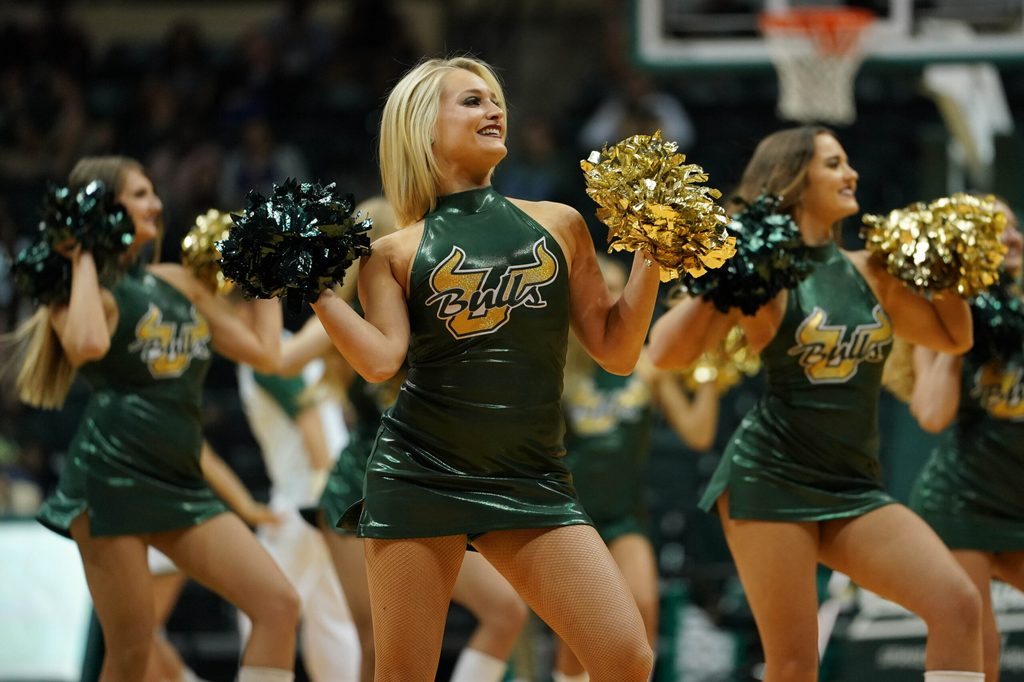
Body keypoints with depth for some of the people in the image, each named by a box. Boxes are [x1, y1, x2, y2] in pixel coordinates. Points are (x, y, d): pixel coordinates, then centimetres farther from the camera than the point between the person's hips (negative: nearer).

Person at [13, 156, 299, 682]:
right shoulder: (88, 291, -1)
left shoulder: (178, 282, 18)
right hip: (113, 476, -6)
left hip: (181, 482, 7)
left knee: (279, 605, -9)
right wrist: (84, 260, -12)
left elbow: (264, 352, 19)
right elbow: (87, 344, -27)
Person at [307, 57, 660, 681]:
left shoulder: (558, 225, 12)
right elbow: (381, 360, -7)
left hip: (532, 481, 1)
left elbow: (617, 352, 12)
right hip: (420, 474, -1)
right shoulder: (395, 253, 7)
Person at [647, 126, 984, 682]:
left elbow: (954, 337, 24)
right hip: (772, 476, -5)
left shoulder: (869, 274, 11)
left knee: (959, 606, -15)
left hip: (855, 489, 5)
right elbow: (665, 353, -13)